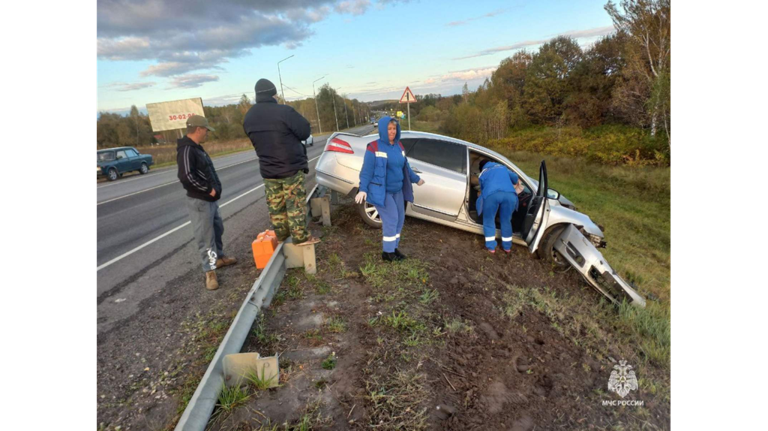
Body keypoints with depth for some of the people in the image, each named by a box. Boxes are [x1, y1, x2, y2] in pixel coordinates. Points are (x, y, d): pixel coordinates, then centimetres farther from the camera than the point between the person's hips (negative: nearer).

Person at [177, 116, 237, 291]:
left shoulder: (196, 148, 14)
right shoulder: (186, 149, -19)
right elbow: (186, 176, -30)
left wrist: (213, 189, 9)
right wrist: (208, 189, -20)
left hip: (210, 199, 10)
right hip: (200, 202, -10)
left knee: (217, 229, 22)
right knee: (205, 236, -3)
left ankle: (219, 257, 40)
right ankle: (210, 271, 6)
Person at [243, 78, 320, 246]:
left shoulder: (249, 118, 6)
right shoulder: (284, 111, -16)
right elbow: (305, 131, -12)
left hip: (268, 170, 6)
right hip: (291, 167, -6)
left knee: (275, 205, 14)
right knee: (295, 204, 2)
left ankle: (281, 234, 26)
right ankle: (300, 237, 7)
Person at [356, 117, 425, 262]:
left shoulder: (399, 146, 8)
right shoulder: (374, 148, -13)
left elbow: (405, 167, 20)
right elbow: (367, 170, -14)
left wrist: (416, 179, 28)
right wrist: (363, 189, -23)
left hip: (397, 190, 8)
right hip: (381, 191, -7)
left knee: (400, 219, 10)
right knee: (391, 219, -10)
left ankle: (394, 248, 26)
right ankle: (388, 252, 6)